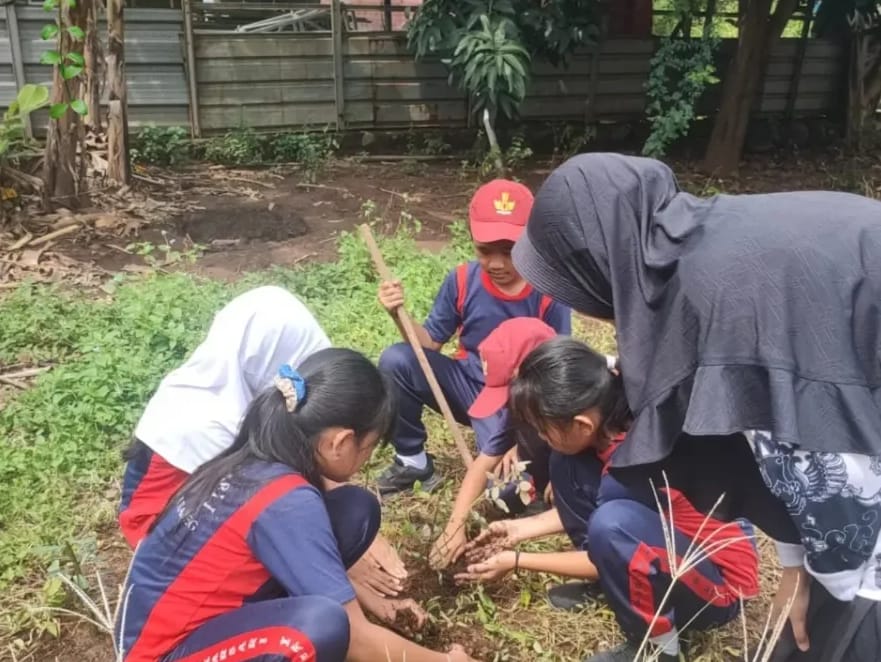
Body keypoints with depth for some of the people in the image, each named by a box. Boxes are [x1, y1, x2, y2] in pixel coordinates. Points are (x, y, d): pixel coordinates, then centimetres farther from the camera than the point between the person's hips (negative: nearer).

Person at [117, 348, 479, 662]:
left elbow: (311, 556, 15)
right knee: (324, 625, -38)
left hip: (213, 607, 9)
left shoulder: (258, 461, -5)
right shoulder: (287, 503, -29)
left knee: (356, 509, -4)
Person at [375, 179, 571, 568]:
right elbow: (431, 343, -4)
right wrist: (400, 316, -25)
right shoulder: (462, 281, -12)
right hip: (470, 388, 3)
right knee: (397, 360, -21)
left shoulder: (547, 293, -19)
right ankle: (412, 462, 0)